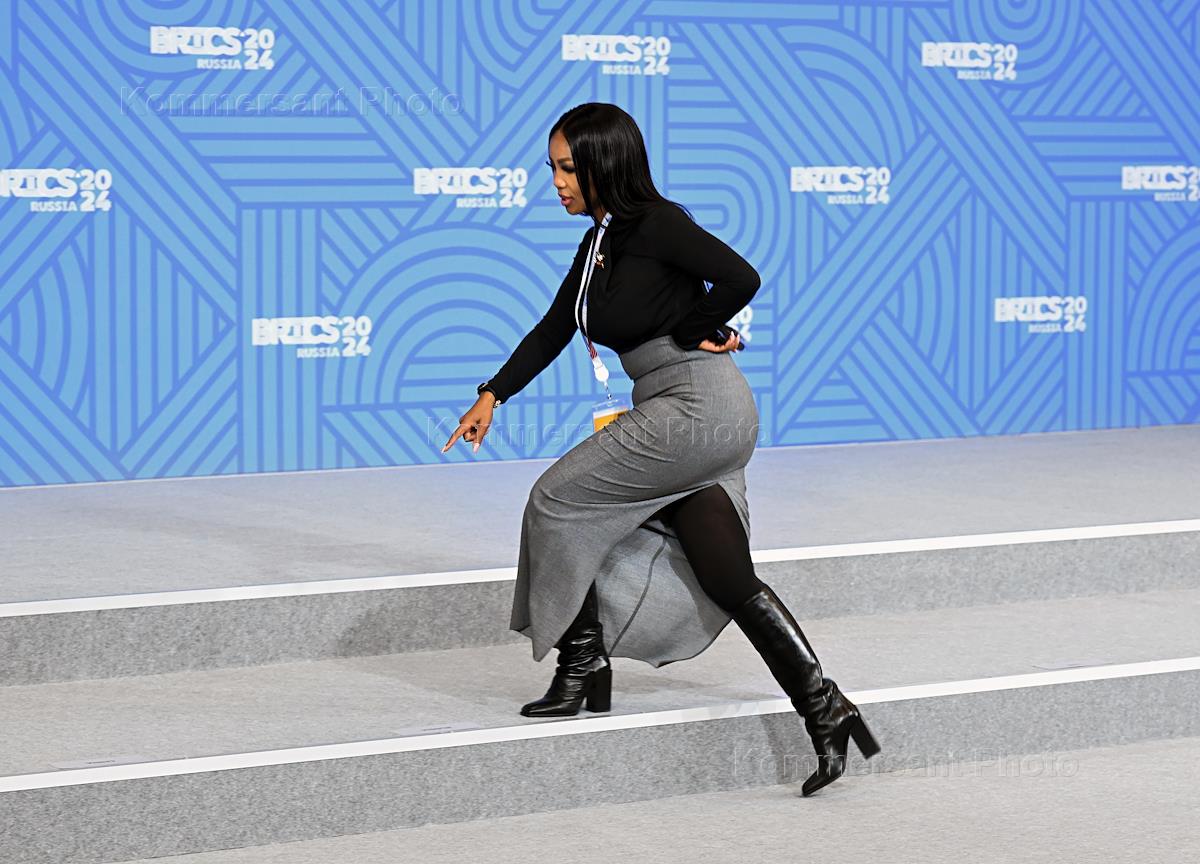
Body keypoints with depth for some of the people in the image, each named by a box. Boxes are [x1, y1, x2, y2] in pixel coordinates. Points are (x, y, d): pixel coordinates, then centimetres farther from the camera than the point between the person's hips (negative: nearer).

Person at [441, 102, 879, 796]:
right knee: (728, 579, 5)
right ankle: (825, 710, 3)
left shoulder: (654, 224, -11)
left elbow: (741, 278, -23)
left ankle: (584, 668, 7)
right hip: (711, 422, 9)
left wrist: (693, 334, -8)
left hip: (698, 405, -9)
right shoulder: (600, 241, 17)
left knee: (558, 498, -1)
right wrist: (493, 395, 18)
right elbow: (555, 329, 23)